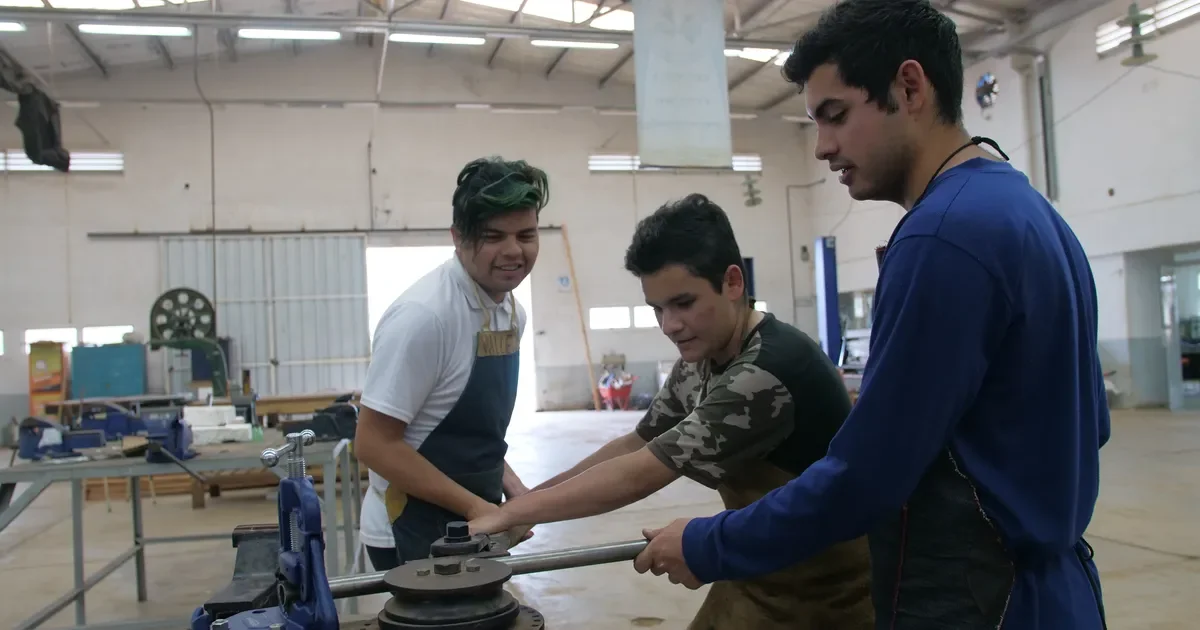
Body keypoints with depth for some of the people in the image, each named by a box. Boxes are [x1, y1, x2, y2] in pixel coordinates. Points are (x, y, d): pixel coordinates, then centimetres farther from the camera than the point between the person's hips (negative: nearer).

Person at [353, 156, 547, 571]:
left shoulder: (512, 312, 2)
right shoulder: (425, 315, -24)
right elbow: (374, 443, -21)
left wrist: (507, 483, 1)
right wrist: (473, 506, -20)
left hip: (470, 522, 8)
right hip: (414, 532, -8)